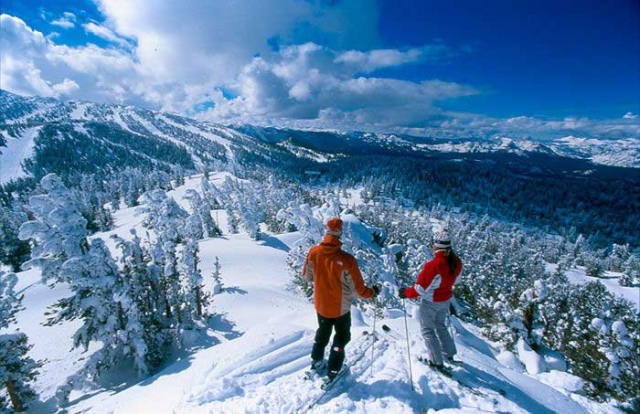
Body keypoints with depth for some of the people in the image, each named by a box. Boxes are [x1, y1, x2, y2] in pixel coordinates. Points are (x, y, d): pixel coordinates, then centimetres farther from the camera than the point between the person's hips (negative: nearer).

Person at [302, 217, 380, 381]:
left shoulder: (313, 252, -19)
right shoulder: (347, 260, -31)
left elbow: (307, 276, -1)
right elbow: (358, 288, -20)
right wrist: (373, 292, -1)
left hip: (320, 304, 4)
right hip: (340, 307, -4)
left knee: (323, 332, 31)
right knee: (341, 337, 23)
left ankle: (316, 361, 47)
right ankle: (333, 372, 32)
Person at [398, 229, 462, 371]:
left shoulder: (433, 265, -34)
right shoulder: (456, 262, -13)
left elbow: (421, 288, -26)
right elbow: (453, 279, 5)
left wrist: (406, 293, -11)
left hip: (430, 302, -7)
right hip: (446, 300, 7)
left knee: (427, 330, 15)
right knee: (441, 326, 29)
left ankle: (437, 362, 22)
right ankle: (449, 354, 43)